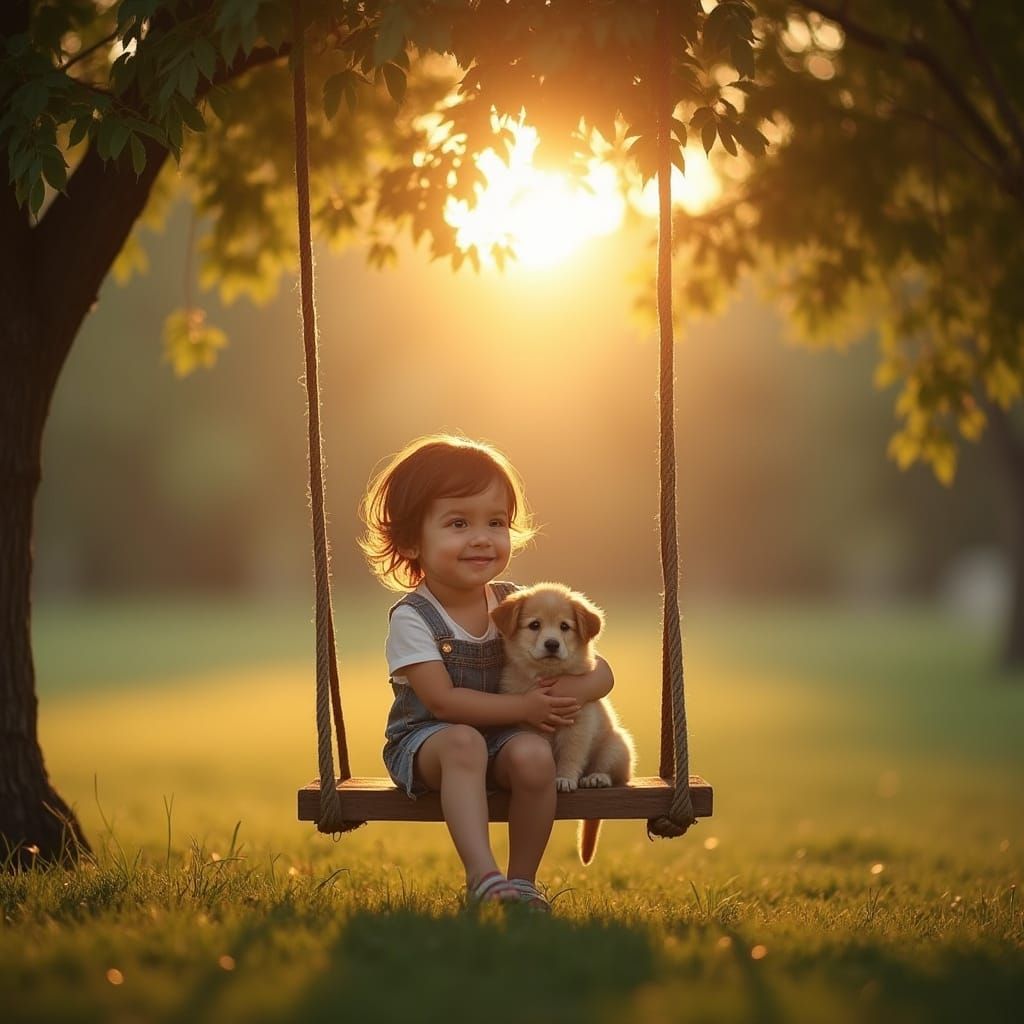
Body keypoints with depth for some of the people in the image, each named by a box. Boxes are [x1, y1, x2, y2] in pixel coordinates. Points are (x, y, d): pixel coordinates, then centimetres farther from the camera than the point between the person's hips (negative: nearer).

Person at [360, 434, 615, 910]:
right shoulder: (412, 618, -12)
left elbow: (601, 673, 0)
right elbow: (442, 701, -20)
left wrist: (567, 691, -24)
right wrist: (524, 707, -25)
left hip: (505, 736, 3)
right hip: (425, 739, -3)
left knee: (533, 754, -29)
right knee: (463, 743, -36)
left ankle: (522, 881, -16)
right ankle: (482, 876, -40)